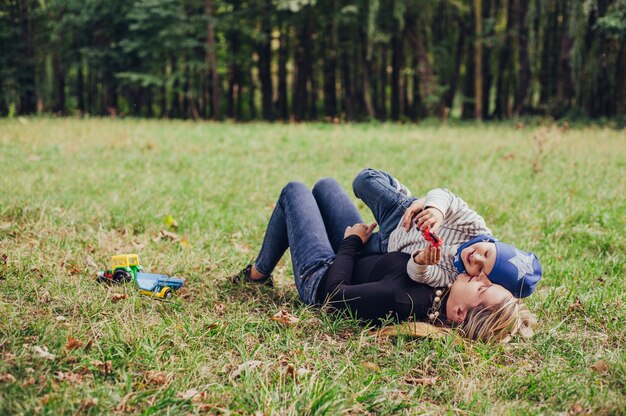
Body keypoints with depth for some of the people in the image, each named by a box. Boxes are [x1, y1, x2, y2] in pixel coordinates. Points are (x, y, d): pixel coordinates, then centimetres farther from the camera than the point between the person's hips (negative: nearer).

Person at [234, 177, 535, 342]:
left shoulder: (403, 300, -49)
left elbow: (333, 291, -35)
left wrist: (352, 241, -20)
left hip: (321, 277, -6)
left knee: (294, 190, 13)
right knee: (325, 185, 23)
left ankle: (258, 273, 37)